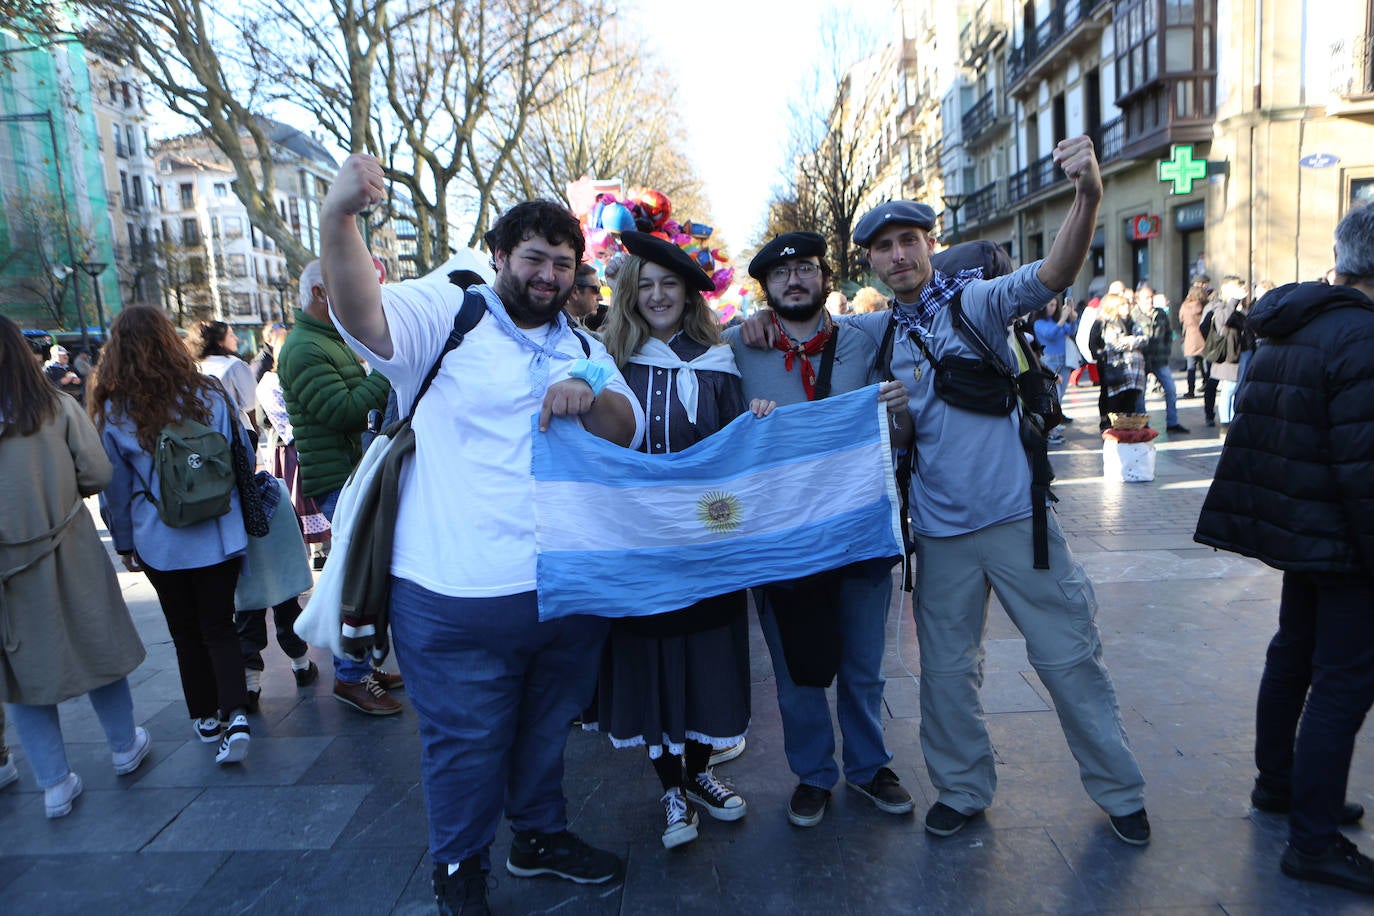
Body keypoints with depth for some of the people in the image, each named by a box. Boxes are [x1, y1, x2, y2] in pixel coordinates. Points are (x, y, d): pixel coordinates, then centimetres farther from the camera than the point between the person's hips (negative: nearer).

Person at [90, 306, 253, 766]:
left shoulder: (111, 412, -7)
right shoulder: (208, 393, -5)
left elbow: (114, 487, 0)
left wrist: (125, 543, 13)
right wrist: (236, 507, 18)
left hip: (159, 543, 0)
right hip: (218, 535, 1)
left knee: (186, 632, 15)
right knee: (219, 627, 9)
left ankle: (206, 719, 27)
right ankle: (235, 716, -6)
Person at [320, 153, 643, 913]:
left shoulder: (583, 352, 12)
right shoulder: (448, 317, -6)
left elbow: (629, 433, 2)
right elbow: (363, 316, -25)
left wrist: (589, 397, -19)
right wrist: (337, 218, -43)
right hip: (458, 597, -5)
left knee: (547, 726, 24)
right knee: (466, 742, 11)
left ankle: (540, 834, 48)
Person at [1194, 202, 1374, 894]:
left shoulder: (1287, 327, 8)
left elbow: (1263, 432, 16)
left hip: (1294, 527, 9)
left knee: (1294, 655, 21)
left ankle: (1277, 782, 38)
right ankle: (1314, 841, 6)